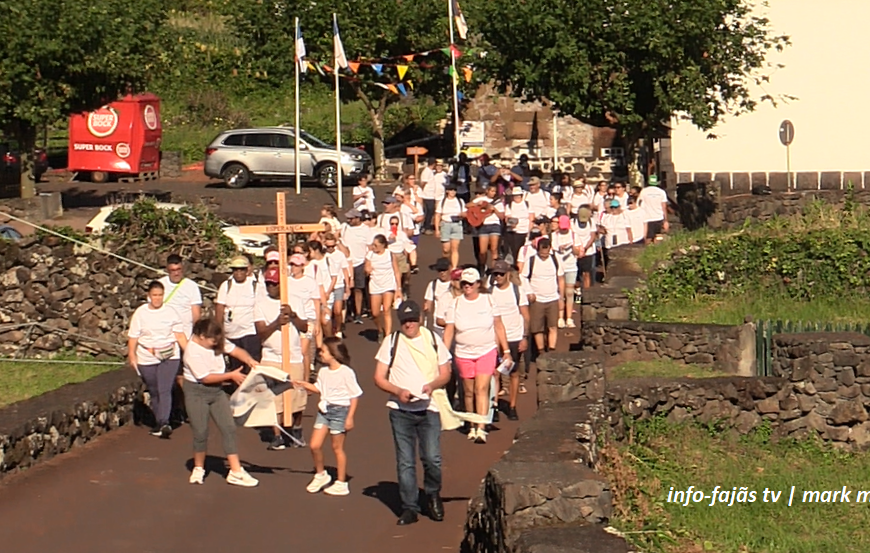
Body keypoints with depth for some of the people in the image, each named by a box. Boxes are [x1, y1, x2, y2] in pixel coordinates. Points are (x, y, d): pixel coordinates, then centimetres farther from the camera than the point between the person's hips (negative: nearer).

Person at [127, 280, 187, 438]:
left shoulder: (170, 312, 2)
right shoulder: (140, 313, 1)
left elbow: (180, 335, 4)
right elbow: (133, 336, 2)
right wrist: (131, 355, -5)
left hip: (169, 357, -1)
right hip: (146, 359, 2)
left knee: (165, 390, -15)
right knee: (154, 393, 10)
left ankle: (164, 423, -24)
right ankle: (159, 423, 23)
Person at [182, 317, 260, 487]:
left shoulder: (217, 341, -2)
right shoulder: (192, 352, -23)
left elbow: (235, 350, 2)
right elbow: (206, 377, -22)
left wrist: (249, 359, -19)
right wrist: (231, 375, -19)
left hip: (216, 390, 6)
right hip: (196, 392, -6)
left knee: (229, 428, -3)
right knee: (201, 432, -2)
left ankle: (235, 471, -2)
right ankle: (198, 469, 23)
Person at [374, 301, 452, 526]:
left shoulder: (433, 340, 7)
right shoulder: (391, 342, 5)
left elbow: (445, 373, 11)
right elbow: (379, 378, 3)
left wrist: (432, 385, -11)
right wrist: (398, 391, -14)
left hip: (429, 408, 0)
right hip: (401, 410, 0)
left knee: (433, 458, -9)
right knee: (405, 462, 1)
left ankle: (433, 494, 18)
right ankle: (409, 508, 11)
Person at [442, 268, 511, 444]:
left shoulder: (488, 301, 1)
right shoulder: (455, 304, 1)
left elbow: (499, 327, 6)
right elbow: (449, 331, 0)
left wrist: (506, 351, 5)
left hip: (487, 352, -1)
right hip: (464, 354, 1)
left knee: (482, 389, -11)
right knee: (469, 392, 7)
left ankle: (481, 429, -16)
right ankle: (472, 427, 23)